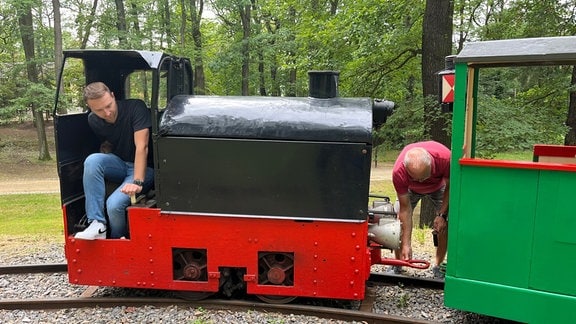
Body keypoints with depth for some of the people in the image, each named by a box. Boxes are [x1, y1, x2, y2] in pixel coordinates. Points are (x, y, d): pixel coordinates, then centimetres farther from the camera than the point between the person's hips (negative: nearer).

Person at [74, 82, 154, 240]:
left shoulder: (135, 107, -19)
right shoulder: (93, 121, -1)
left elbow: (142, 147, -26)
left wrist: (137, 182, -33)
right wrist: (102, 166, -4)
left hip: (143, 167, -5)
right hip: (119, 165, 5)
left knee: (114, 204, -28)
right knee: (92, 160, -27)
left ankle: (117, 240, 4)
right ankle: (97, 224, -23)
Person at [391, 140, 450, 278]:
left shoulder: (445, 157, -42)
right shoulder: (398, 172, -41)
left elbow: (449, 186, -19)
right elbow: (405, 208, -32)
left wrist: (442, 214, -22)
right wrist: (406, 245, -31)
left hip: (438, 186, 1)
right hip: (410, 188, 0)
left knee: (445, 224, -14)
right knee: (400, 220, -14)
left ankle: (438, 267, 2)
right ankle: (397, 266, 2)